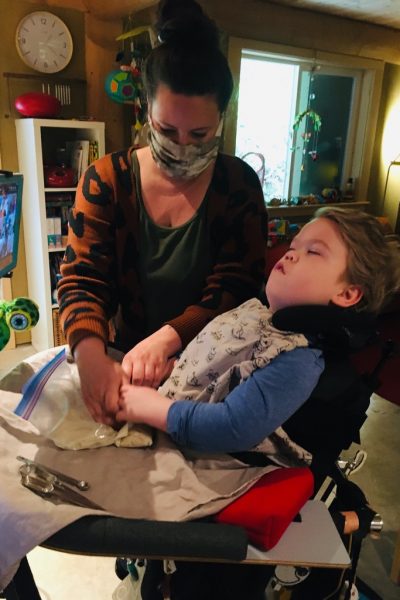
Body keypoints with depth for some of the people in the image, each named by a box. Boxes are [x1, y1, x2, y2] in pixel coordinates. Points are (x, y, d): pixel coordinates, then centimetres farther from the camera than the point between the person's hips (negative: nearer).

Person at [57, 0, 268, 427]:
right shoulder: (105, 180, -3)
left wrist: (167, 337, -25)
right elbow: (82, 278, -7)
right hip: (123, 363, 0)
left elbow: (236, 287, -9)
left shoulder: (240, 184, -4)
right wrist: (90, 356, -27)